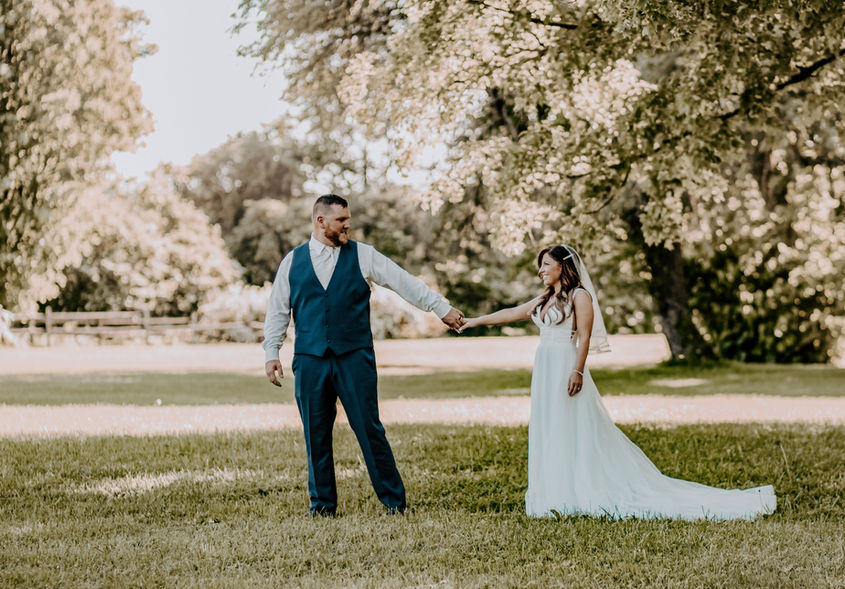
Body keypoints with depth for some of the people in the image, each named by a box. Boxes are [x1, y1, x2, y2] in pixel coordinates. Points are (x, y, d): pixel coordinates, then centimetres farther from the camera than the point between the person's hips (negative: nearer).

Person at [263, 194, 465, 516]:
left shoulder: (362, 255, 5)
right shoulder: (292, 261, 8)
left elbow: (404, 282, 4)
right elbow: (278, 310, 13)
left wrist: (441, 307, 1)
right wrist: (271, 353, 6)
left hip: (355, 358, -1)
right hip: (310, 361, 1)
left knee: (369, 430, -3)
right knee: (316, 435, 5)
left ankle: (394, 500, 7)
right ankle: (322, 504, 18)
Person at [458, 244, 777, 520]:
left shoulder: (579, 296, -6)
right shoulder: (545, 300, 16)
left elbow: (585, 337, -12)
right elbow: (511, 313, 24)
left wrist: (578, 371, -20)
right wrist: (475, 321, 26)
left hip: (566, 369, -8)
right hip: (545, 371, 8)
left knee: (575, 431, -5)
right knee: (548, 434, 7)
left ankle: (580, 495, -2)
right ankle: (557, 497, 11)